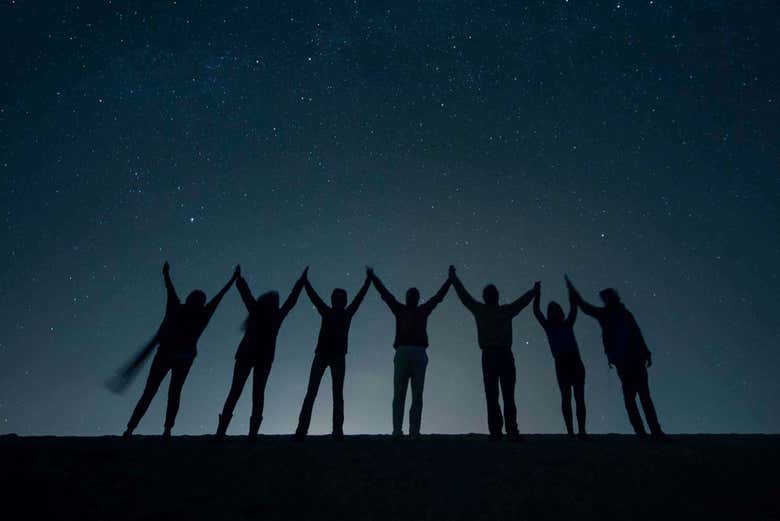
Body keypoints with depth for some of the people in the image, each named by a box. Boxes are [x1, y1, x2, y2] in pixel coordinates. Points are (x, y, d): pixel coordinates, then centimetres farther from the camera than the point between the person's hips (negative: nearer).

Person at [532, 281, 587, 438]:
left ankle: (582, 431, -6)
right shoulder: (548, 326, 14)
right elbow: (536, 311, 8)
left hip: (575, 361, 2)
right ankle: (570, 431, -7)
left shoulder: (568, 324, 19)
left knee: (579, 397, -4)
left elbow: (573, 308, 12)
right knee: (566, 397, -6)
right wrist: (537, 292, 7)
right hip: (561, 363, -2)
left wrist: (570, 289, 12)